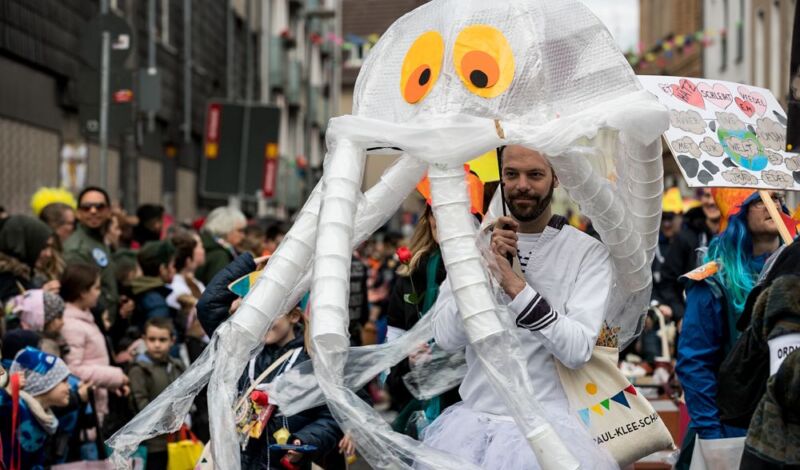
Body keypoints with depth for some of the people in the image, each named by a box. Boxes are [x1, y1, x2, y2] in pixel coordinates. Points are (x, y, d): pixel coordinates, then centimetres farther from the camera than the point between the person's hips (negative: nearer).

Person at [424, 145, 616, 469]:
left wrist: (516, 286, -23)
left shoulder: (589, 253, -4)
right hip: (473, 418, 3)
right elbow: (445, 337, -3)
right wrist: (486, 270, -15)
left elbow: (577, 350, -15)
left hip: (546, 425, -3)